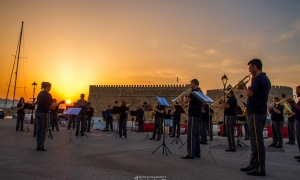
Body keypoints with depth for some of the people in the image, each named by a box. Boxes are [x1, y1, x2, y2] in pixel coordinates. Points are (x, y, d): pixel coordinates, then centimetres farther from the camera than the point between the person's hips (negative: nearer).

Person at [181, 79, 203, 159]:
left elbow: (186, 101, -23)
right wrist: (187, 96, 11)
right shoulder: (200, 92, 17)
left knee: (191, 134, -8)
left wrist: (184, 95, -4)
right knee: (196, 134, 12)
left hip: (193, 115, -10)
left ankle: (190, 153, -7)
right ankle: (197, 153, 17)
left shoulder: (195, 92, -13)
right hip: (198, 115, 10)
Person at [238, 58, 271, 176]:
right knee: (255, 140, 14)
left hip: (255, 113, -11)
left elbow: (249, 94, -20)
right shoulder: (265, 79, 19)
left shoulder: (259, 78, -12)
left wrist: (243, 87, -3)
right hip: (259, 112, 11)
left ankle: (260, 169, -4)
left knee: (257, 140, -8)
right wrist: (252, 82, 12)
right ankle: (253, 165, 22)